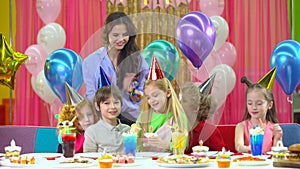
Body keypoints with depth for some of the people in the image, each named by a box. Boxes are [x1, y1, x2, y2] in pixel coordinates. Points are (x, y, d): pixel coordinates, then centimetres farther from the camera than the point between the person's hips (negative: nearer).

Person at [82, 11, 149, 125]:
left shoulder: (137, 58, 9)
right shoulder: (90, 62, 4)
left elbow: (144, 98, 12)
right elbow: (90, 98, 6)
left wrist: (131, 91, -10)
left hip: (132, 118, 1)